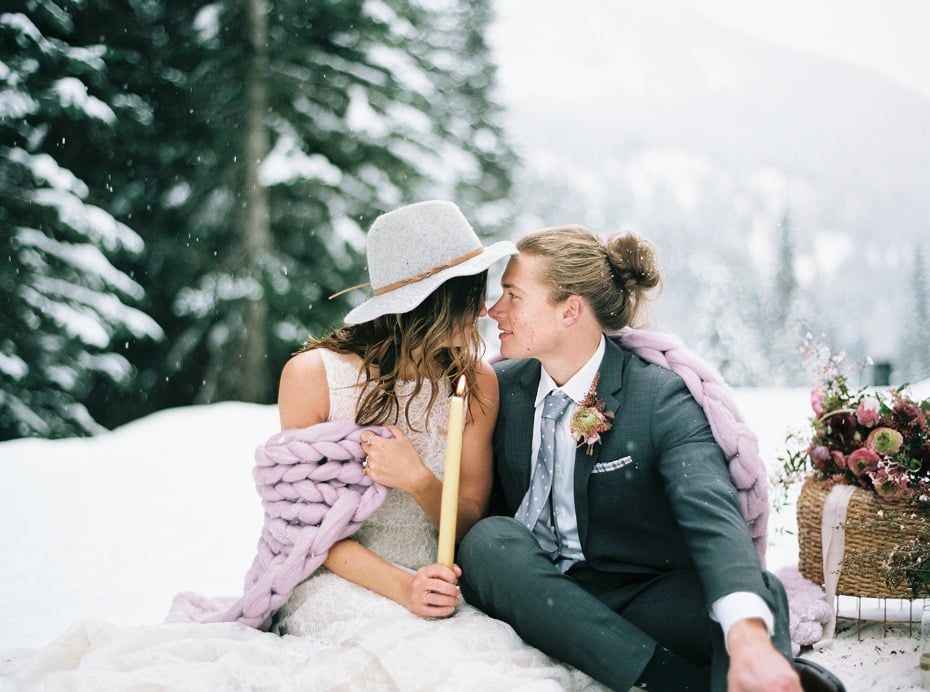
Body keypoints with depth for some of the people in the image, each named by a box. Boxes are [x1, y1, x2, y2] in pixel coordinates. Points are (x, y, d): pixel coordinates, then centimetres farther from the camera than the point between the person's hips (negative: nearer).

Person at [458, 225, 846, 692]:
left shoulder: (662, 399, -9)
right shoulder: (500, 385, 6)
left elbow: (712, 514, -27)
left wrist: (749, 637, -46)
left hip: (643, 599, -4)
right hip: (538, 598, 4)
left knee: (756, 593, -34)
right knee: (488, 538, -30)